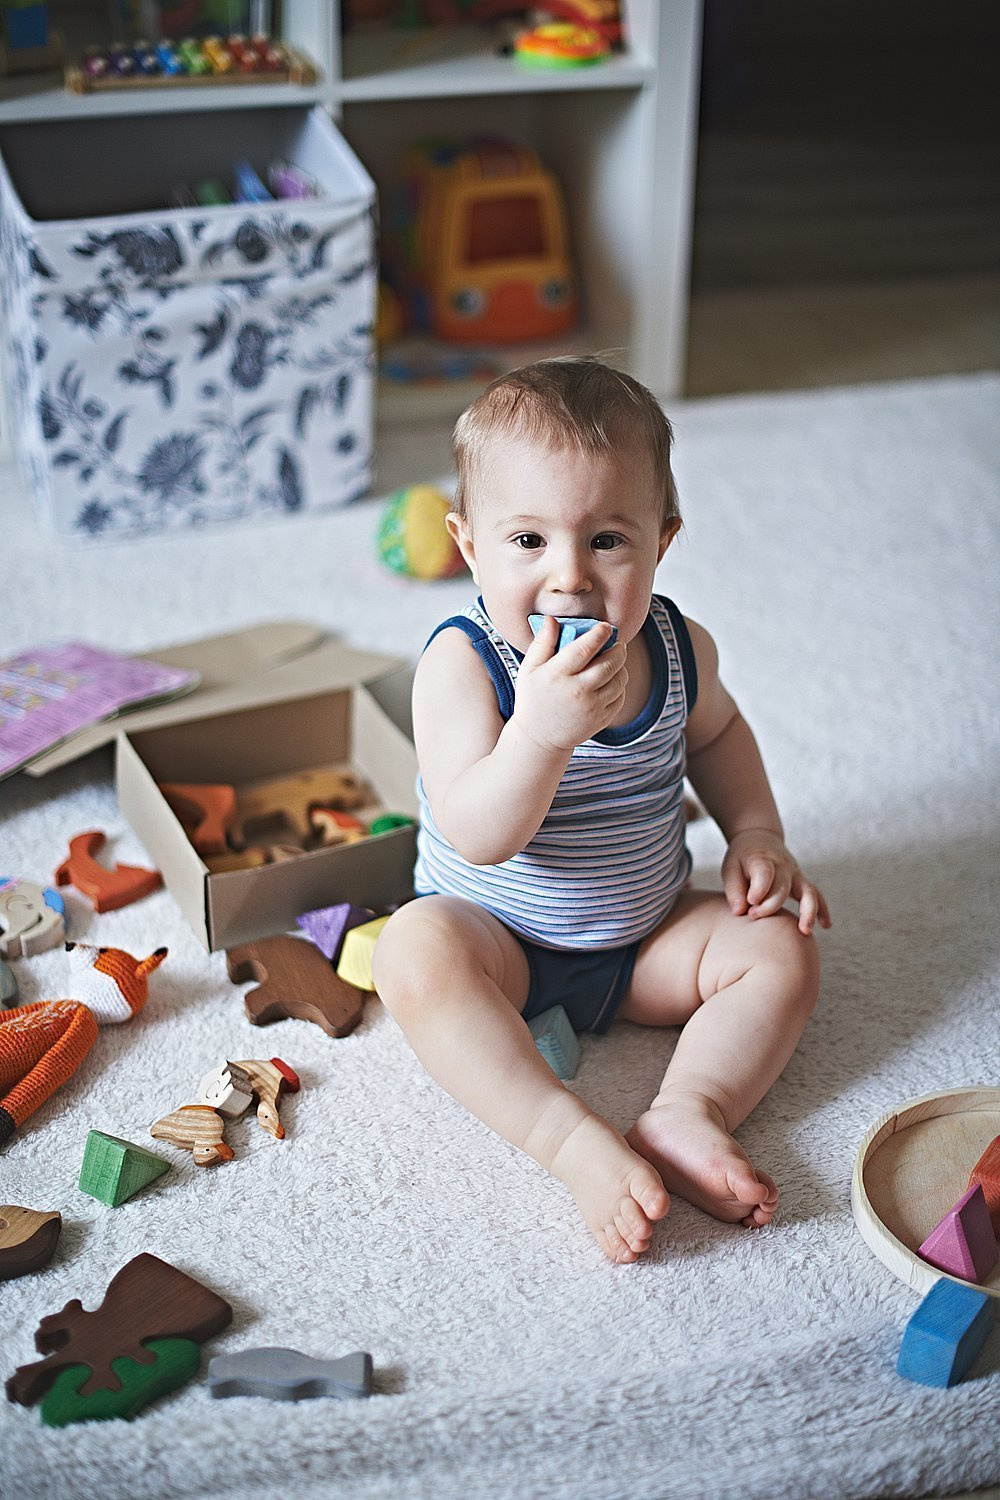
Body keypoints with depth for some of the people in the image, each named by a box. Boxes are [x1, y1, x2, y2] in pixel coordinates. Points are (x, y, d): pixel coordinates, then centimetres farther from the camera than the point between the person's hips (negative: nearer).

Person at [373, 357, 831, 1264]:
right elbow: (476, 837, -33)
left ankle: (688, 1111, -24)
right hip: (498, 939, -4)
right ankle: (577, 1144, -36)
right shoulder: (464, 663, -24)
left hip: (643, 937, 5)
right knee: (416, 952, -33)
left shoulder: (678, 647, -8)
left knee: (783, 949, -10)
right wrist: (542, 729, -48)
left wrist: (756, 835, 1)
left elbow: (715, 733, 16)